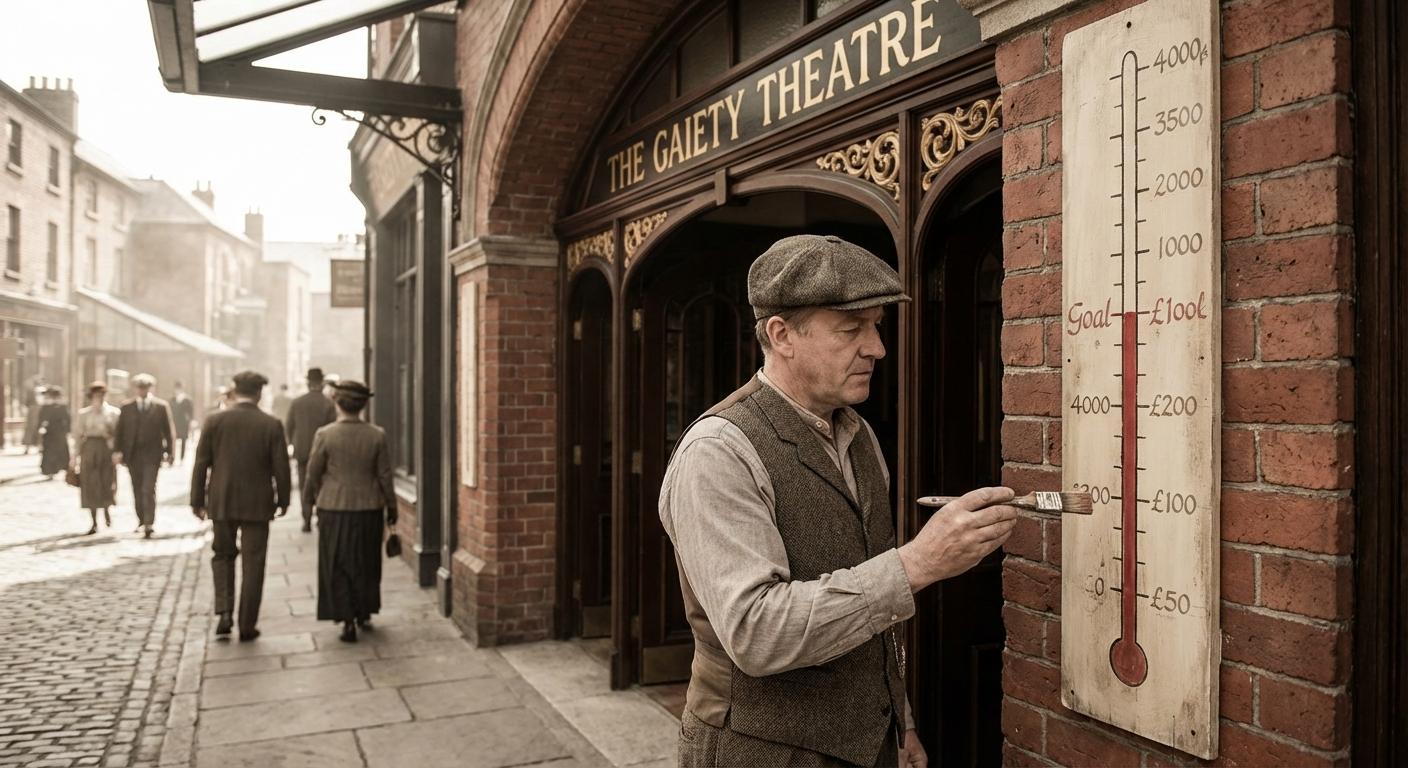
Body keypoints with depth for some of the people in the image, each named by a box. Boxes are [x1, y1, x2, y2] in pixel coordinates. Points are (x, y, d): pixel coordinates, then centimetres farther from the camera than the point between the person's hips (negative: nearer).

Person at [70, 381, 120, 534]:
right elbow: (77, 435, 6)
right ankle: (94, 523, 9)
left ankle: (107, 510, 28)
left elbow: (118, 434, 0)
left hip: (107, 449, -1)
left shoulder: (114, 413, 4)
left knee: (107, 484, -4)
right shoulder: (83, 414, 6)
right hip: (89, 449, 1)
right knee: (90, 486, 1)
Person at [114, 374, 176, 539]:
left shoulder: (161, 406, 2)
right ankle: (141, 521, 21)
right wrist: (119, 451, -4)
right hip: (133, 454, 3)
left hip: (152, 454, -3)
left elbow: (169, 430, 2)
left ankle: (148, 525, -10)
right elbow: (120, 430, 7)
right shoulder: (126, 407, 8)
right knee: (137, 491, 10)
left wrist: (170, 452, -4)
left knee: (149, 490, -10)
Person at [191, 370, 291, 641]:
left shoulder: (214, 421, -3)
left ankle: (224, 612, 8)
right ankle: (247, 625, 9)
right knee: (253, 563, 6)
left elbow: (201, 463, 0)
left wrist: (197, 500, 8)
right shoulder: (271, 425, -6)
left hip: (221, 502, 1)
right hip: (257, 504, -1)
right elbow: (281, 466, -4)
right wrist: (282, 500, 8)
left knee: (223, 555, 20)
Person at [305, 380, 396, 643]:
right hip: (369, 509, 2)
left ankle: (348, 621, 6)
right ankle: (364, 612, 30)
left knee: (339, 566, 8)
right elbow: (385, 476, -1)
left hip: (334, 510, -2)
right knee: (367, 563, 18)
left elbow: (313, 474, -2)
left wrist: (312, 496, 18)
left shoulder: (325, 435, -10)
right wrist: (391, 506, 11)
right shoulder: (377, 435, -6)